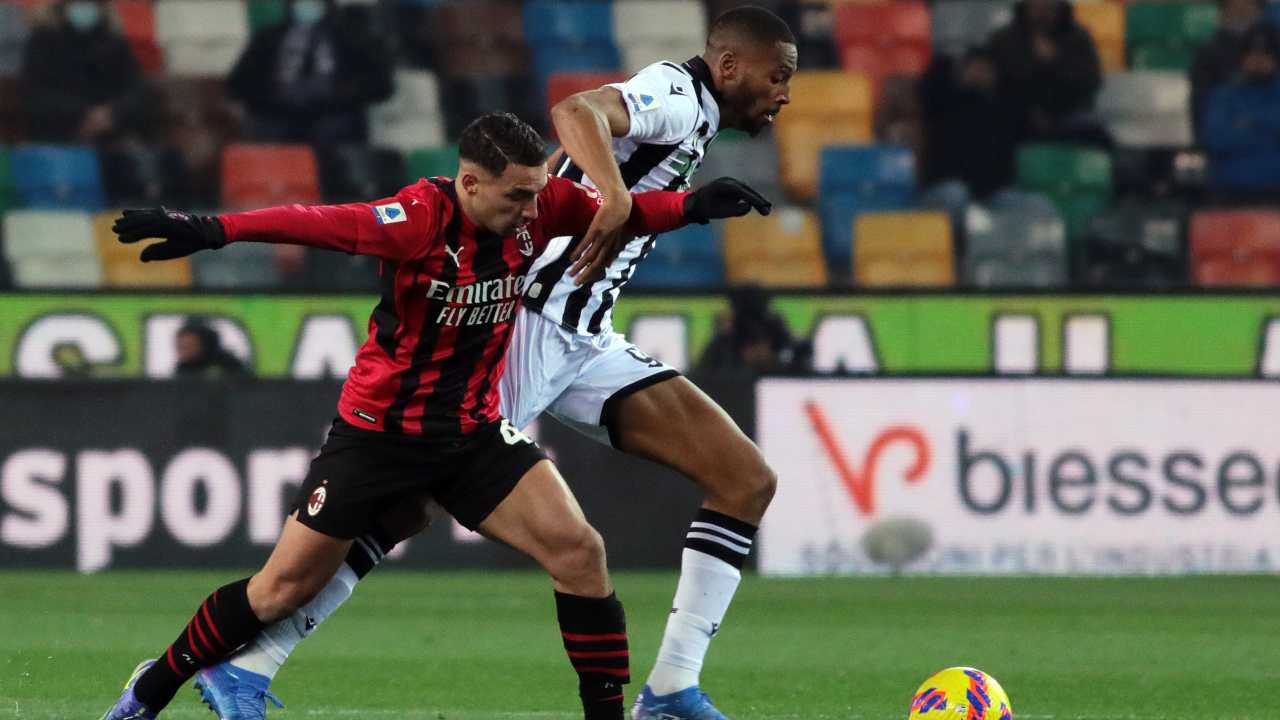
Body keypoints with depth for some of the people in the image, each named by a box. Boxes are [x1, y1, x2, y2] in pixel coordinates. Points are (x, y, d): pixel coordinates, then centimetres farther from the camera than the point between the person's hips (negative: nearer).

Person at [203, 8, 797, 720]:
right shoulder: (679, 96, -10)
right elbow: (575, 112, -31)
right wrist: (615, 198, -46)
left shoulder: (692, 124, 19)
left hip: (584, 342, 10)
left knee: (747, 481, 2)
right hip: (530, 321, -10)